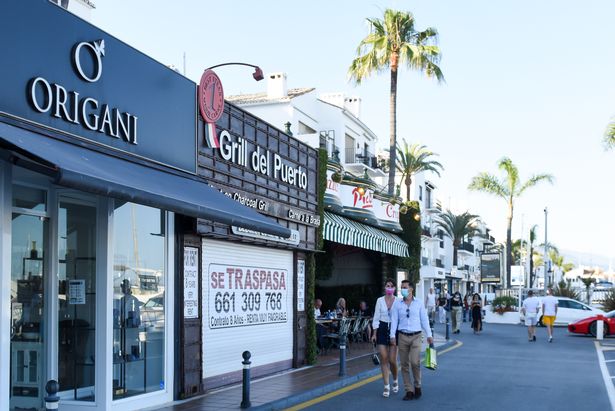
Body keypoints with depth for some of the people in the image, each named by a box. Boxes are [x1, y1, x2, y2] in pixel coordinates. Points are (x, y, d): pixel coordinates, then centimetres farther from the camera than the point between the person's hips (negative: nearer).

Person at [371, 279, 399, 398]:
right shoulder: (380, 300, 4)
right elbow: (376, 318, 5)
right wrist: (374, 334, 1)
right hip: (382, 330, 1)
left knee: (392, 360, -3)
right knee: (384, 359, -1)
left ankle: (395, 381, 25)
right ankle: (386, 387, 6)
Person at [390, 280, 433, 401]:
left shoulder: (419, 304, 6)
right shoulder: (397, 304, 6)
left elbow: (424, 320, 7)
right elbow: (394, 320, 4)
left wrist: (429, 335, 3)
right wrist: (392, 335, -5)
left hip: (416, 337, -2)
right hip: (402, 337, 2)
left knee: (415, 362, -15)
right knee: (404, 365, 2)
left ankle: (417, 386, 7)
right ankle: (409, 391, 9)